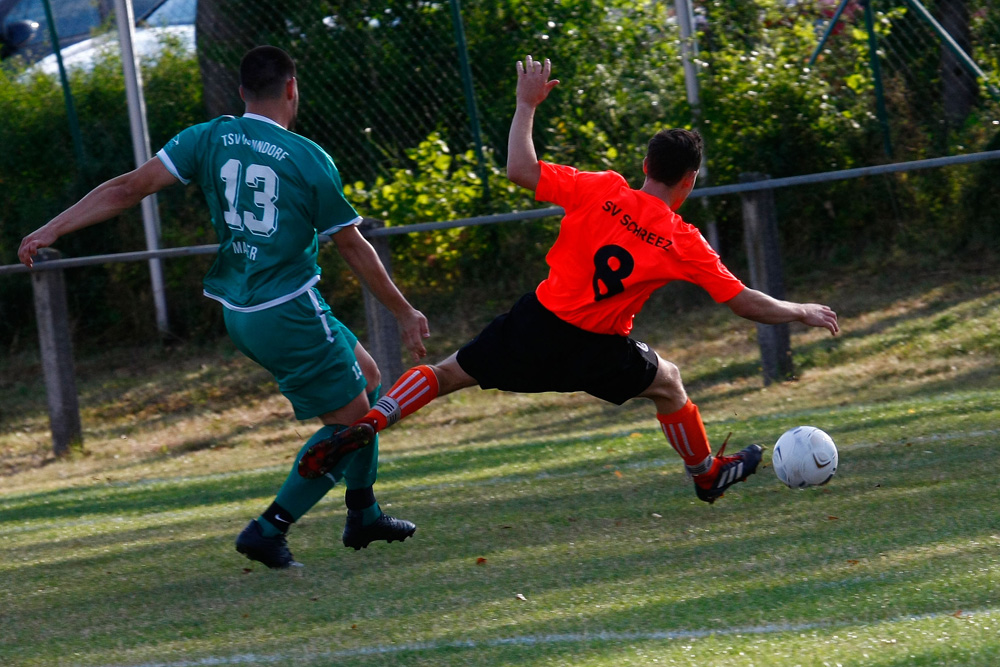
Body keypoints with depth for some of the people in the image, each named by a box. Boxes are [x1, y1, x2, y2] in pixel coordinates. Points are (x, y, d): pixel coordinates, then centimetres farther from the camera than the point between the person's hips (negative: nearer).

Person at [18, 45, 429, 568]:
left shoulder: (209, 138, 1)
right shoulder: (309, 159, -10)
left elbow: (131, 187, -7)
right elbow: (353, 249, -2)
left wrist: (53, 229, -4)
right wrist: (404, 313, 9)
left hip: (238, 311, 7)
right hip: (290, 311, -7)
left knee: (365, 377, 24)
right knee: (351, 419, 5)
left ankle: (363, 515, 31)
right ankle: (269, 529, -6)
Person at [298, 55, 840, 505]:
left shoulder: (602, 190, -5)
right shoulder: (684, 244, -4)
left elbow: (520, 171, -7)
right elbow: (747, 304, 1)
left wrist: (527, 105, 5)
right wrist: (804, 313, 17)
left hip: (536, 323, 1)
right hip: (596, 353, -1)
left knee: (447, 374, 14)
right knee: (668, 382, 28)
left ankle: (369, 422, -7)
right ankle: (708, 474, 42)